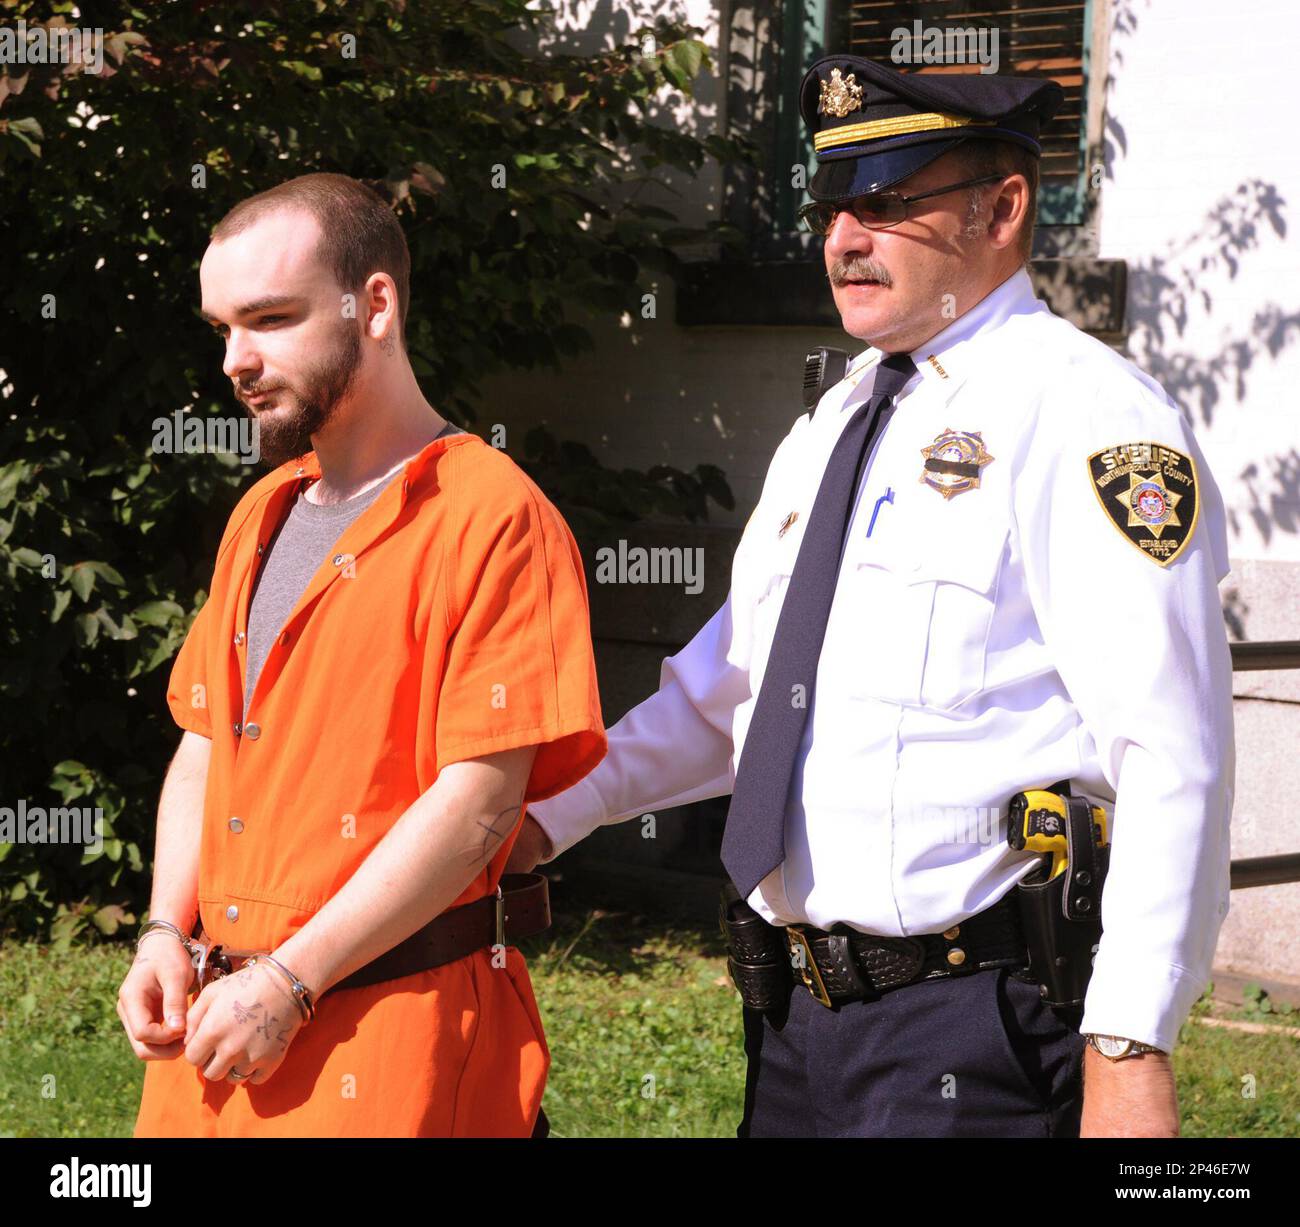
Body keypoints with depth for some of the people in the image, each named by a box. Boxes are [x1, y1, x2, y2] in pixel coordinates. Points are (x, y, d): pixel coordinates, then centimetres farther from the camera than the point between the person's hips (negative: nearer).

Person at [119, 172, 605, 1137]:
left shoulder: (492, 516, -10)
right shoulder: (261, 517, 15)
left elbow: (475, 804, -16)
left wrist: (288, 984, -16)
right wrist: (167, 937, 4)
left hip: (393, 1035, -7)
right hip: (223, 1024, 7)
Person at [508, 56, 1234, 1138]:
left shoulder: (1089, 418, -12)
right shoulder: (834, 428, 15)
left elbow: (1172, 756, -19)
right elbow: (728, 685, 24)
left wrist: (1130, 1049, -24)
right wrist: (553, 813, 13)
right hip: (797, 1018, 8)